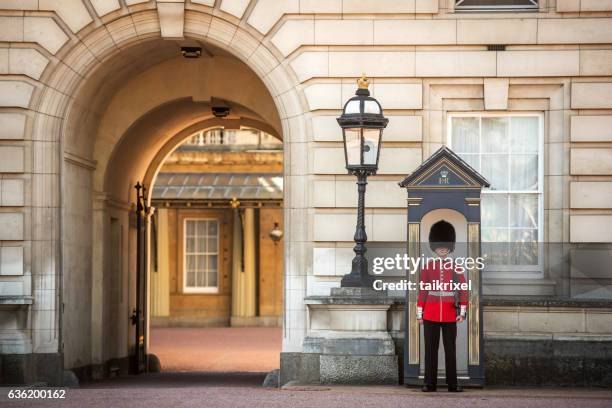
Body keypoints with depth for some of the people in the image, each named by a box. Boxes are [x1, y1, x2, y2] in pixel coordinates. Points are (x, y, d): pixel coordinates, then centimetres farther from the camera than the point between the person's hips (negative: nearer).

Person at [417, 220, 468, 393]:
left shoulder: (455, 268, 4)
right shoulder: (427, 267, 4)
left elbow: (463, 291, 1)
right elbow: (422, 291, 4)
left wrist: (463, 311, -9)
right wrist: (419, 313, 0)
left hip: (450, 315, 0)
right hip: (430, 315, 0)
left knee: (450, 349, 3)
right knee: (430, 349, 2)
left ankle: (452, 383, 7)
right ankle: (430, 383, 5)